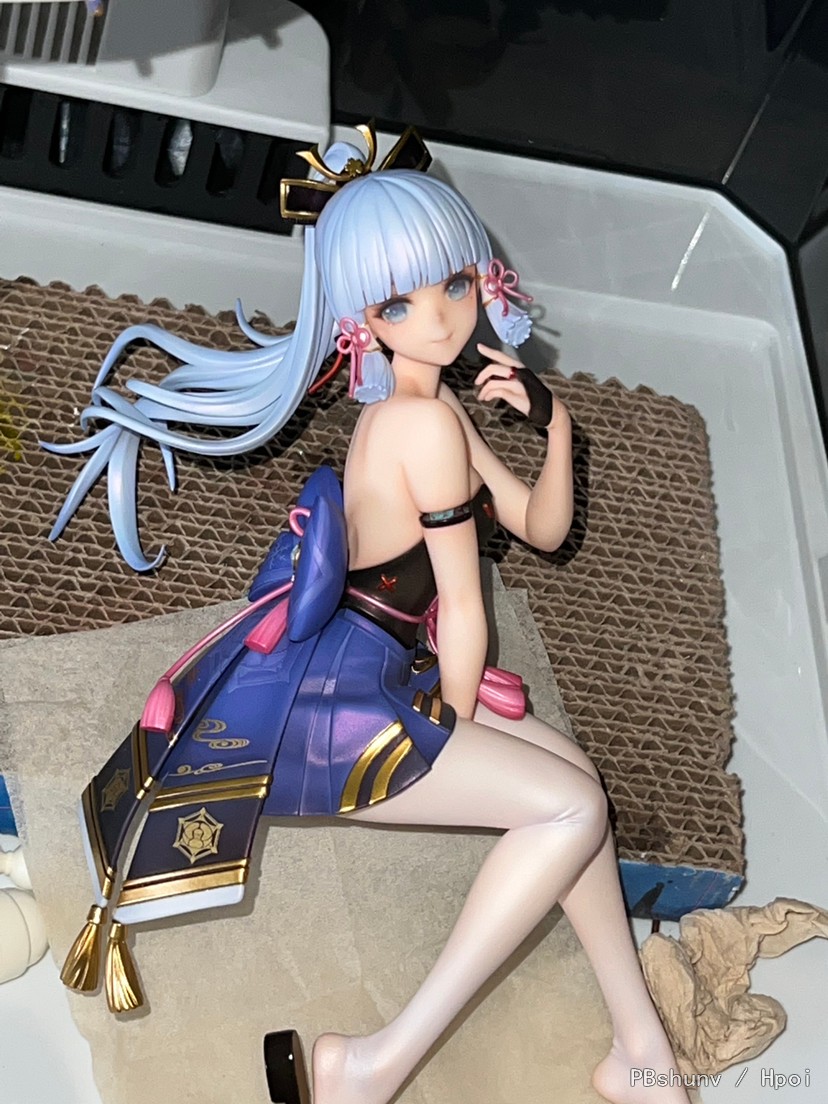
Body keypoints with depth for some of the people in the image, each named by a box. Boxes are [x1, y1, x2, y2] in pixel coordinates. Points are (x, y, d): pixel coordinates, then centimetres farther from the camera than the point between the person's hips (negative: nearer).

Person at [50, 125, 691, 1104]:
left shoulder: (421, 411, 13)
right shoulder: (427, 421, -18)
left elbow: (541, 529, 15)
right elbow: (461, 605, -14)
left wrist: (554, 426, 0)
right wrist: (455, 726, -1)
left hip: (350, 680, 10)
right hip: (322, 700, -10)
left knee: (568, 770, 13)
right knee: (571, 805, -12)